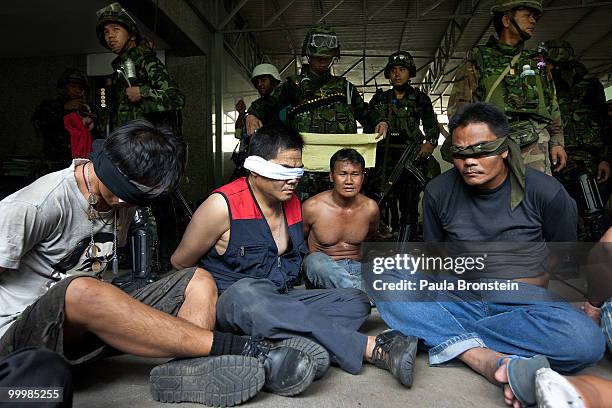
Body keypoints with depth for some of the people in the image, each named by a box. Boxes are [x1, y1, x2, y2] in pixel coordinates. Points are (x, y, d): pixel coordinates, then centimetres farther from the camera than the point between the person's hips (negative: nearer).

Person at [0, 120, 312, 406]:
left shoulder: (125, 199, 6)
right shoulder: (36, 206, -16)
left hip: (89, 324, 7)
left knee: (199, 282, -8)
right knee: (81, 291, -41)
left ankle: (187, 371, -39)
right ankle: (239, 348, -37)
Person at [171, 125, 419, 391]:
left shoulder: (293, 204, 8)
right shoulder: (223, 206, -12)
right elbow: (180, 264, -3)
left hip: (281, 301, 6)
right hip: (229, 305, -6)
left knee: (357, 301, -9)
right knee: (247, 292, -41)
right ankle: (371, 348, -38)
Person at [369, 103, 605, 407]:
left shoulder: (545, 193, -3)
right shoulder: (439, 191, 2)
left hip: (524, 302, 0)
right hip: (458, 298, 1)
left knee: (586, 341, -34)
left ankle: (436, 334, -27)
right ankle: (485, 358, -33)